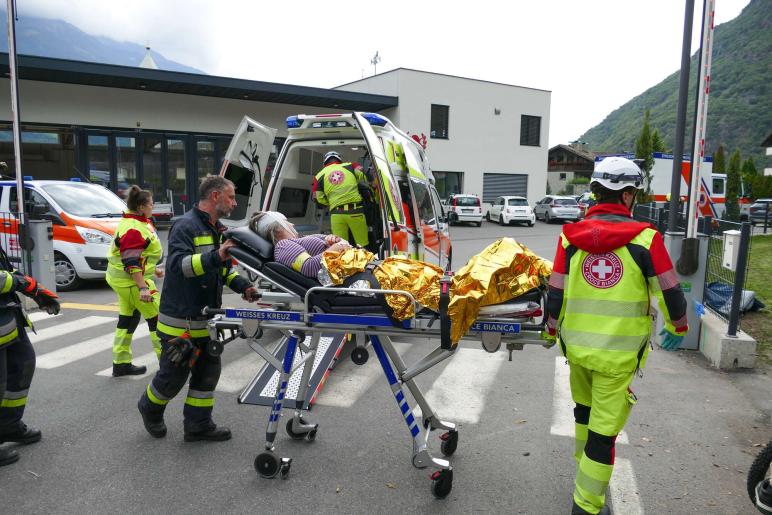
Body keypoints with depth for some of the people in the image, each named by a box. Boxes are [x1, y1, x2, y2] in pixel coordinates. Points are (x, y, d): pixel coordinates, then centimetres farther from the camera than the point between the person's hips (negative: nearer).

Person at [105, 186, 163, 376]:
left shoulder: (136, 223, 12)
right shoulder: (134, 229, -21)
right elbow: (131, 263, -26)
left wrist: (153, 269, 26)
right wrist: (143, 287, -29)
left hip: (123, 280, 11)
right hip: (132, 281, -11)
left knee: (128, 319, 15)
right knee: (157, 318, -3)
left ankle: (121, 364, 24)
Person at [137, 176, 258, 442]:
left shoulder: (217, 229, 11)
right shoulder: (186, 226, -17)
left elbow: (223, 269, 20)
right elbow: (178, 264, -31)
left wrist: (243, 285, 4)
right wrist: (215, 257, -43)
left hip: (206, 319, 9)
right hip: (180, 320, -8)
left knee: (208, 371, 12)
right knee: (174, 374, 7)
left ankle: (198, 424, 24)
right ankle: (150, 408, 36)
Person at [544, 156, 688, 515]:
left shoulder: (571, 237, -3)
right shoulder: (645, 238, -11)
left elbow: (555, 293, -1)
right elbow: (670, 292, -5)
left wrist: (552, 330, 16)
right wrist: (677, 327, 14)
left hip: (576, 344, 4)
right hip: (618, 352, -4)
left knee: (584, 407, 28)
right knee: (604, 428, 7)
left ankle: (584, 461, 51)